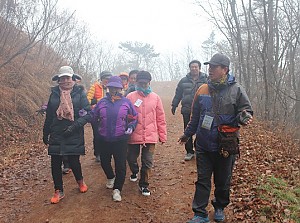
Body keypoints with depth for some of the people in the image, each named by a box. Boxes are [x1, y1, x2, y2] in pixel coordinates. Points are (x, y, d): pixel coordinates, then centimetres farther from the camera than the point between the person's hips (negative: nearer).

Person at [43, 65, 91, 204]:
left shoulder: (79, 93, -3)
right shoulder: (54, 93, 7)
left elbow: (88, 113, -9)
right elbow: (49, 115, 14)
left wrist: (75, 126, -20)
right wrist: (45, 134, 17)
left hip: (74, 136, -3)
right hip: (56, 135, 3)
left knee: (74, 162, 1)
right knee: (55, 163, 4)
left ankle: (80, 181, 33)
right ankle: (58, 191, 23)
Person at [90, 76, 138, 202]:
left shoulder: (126, 102, -2)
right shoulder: (102, 102, 3)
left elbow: (134, 118, 5)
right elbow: (93, 116, 8)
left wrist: (131, 127, -12)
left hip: (120, 140, -2)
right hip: (104, 139, 3)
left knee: (120, 165, 0)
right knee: (104, 162, 17)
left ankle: (117, 189, 17)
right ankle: (110, 178, 47)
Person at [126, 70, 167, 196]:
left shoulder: (155, 98, 3)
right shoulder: (130, 97, -3)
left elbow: (160, 118, 5)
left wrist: (162, 135, 5)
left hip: (150, 136, 1)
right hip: (134, 135, 0)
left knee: (147, 162, 4)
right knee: (131, 158, 13)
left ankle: (144, 184, 23)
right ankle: (135, 172, 47)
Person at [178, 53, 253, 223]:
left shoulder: (236, 90, -6)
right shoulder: (202, 90, 3)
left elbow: (246, 111, -2)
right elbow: (195, 116, 12)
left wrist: (243, 118, -26)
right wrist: (187, 134, 18)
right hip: (204, 145, 2)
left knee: (223, 181, 15)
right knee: (203, 180, 7)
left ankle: (220, 208, 38)